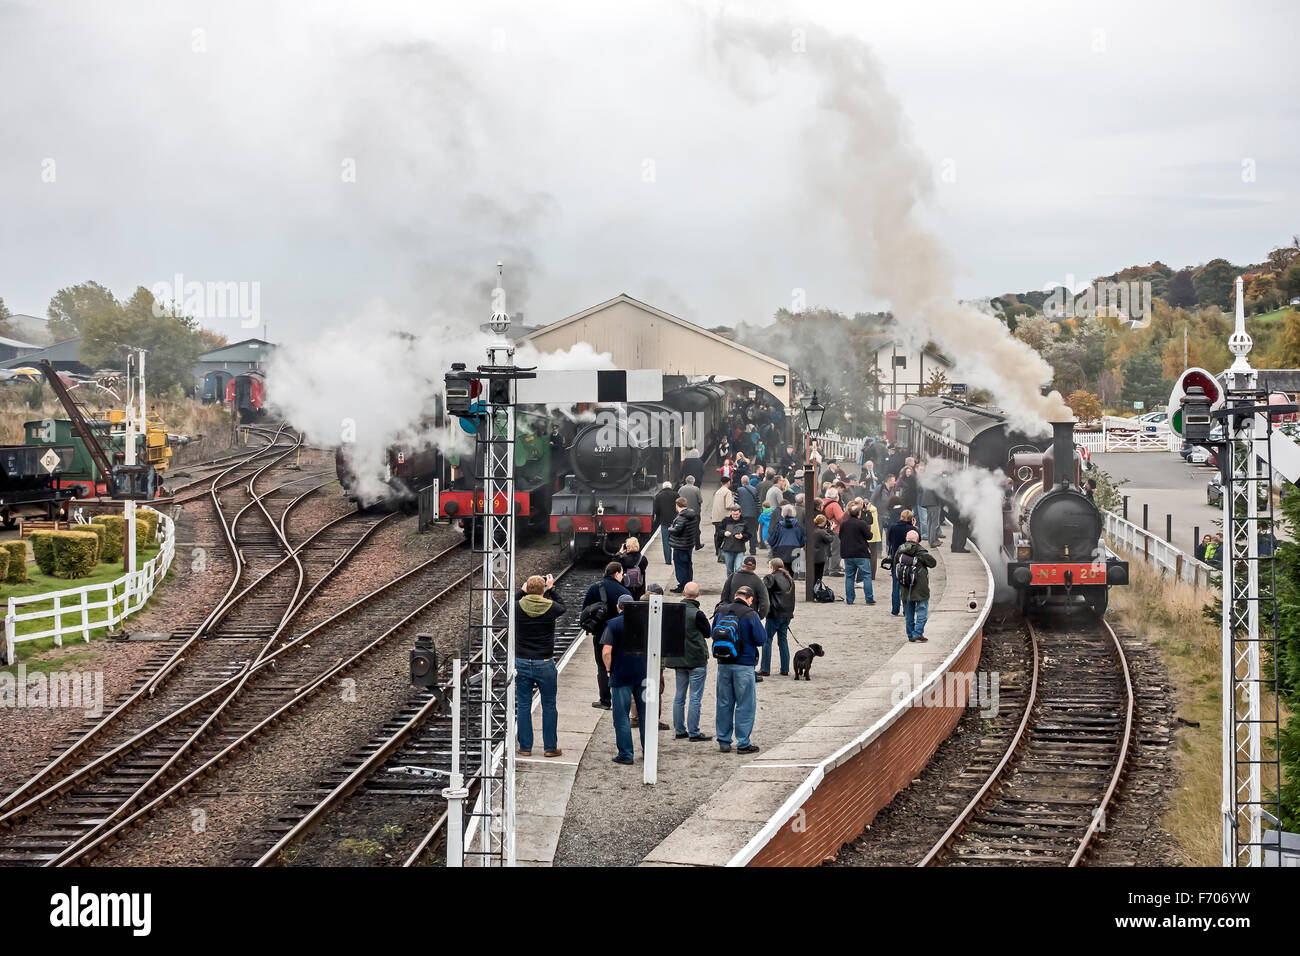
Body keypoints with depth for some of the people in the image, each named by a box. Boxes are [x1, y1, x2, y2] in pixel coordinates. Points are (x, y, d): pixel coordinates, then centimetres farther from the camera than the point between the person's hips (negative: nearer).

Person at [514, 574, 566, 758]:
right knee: (549, 706, 9)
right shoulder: (551, 608, -9)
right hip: (545, 664, -1)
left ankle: (525, 747, 11)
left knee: (523, 706, 8)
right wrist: (551, 589, 21)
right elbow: (563, 608, 15)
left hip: (522, 663, 1)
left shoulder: (519, 607, -8)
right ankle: (550, 747, 13)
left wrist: (522, 591, 22)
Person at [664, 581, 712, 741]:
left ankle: (679, 730, 18)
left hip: (679, 660, 6)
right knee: (695, 697, -2)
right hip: (697, 660, -6)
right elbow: (708, 633, -4)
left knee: (679, 696, 14)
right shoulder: (697, 614, -17)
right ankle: (694, 733, -1)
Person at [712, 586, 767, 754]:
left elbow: (713, 633, 14)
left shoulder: (720, 612, 3)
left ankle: (723, 741, 17)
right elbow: (761, 639, -8)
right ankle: (743, 743, 3)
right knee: (745, 704, 3)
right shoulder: (750, 615, -11)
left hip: (723, 664, 4)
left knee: (724, 703, 13)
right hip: (744, 665, -4)